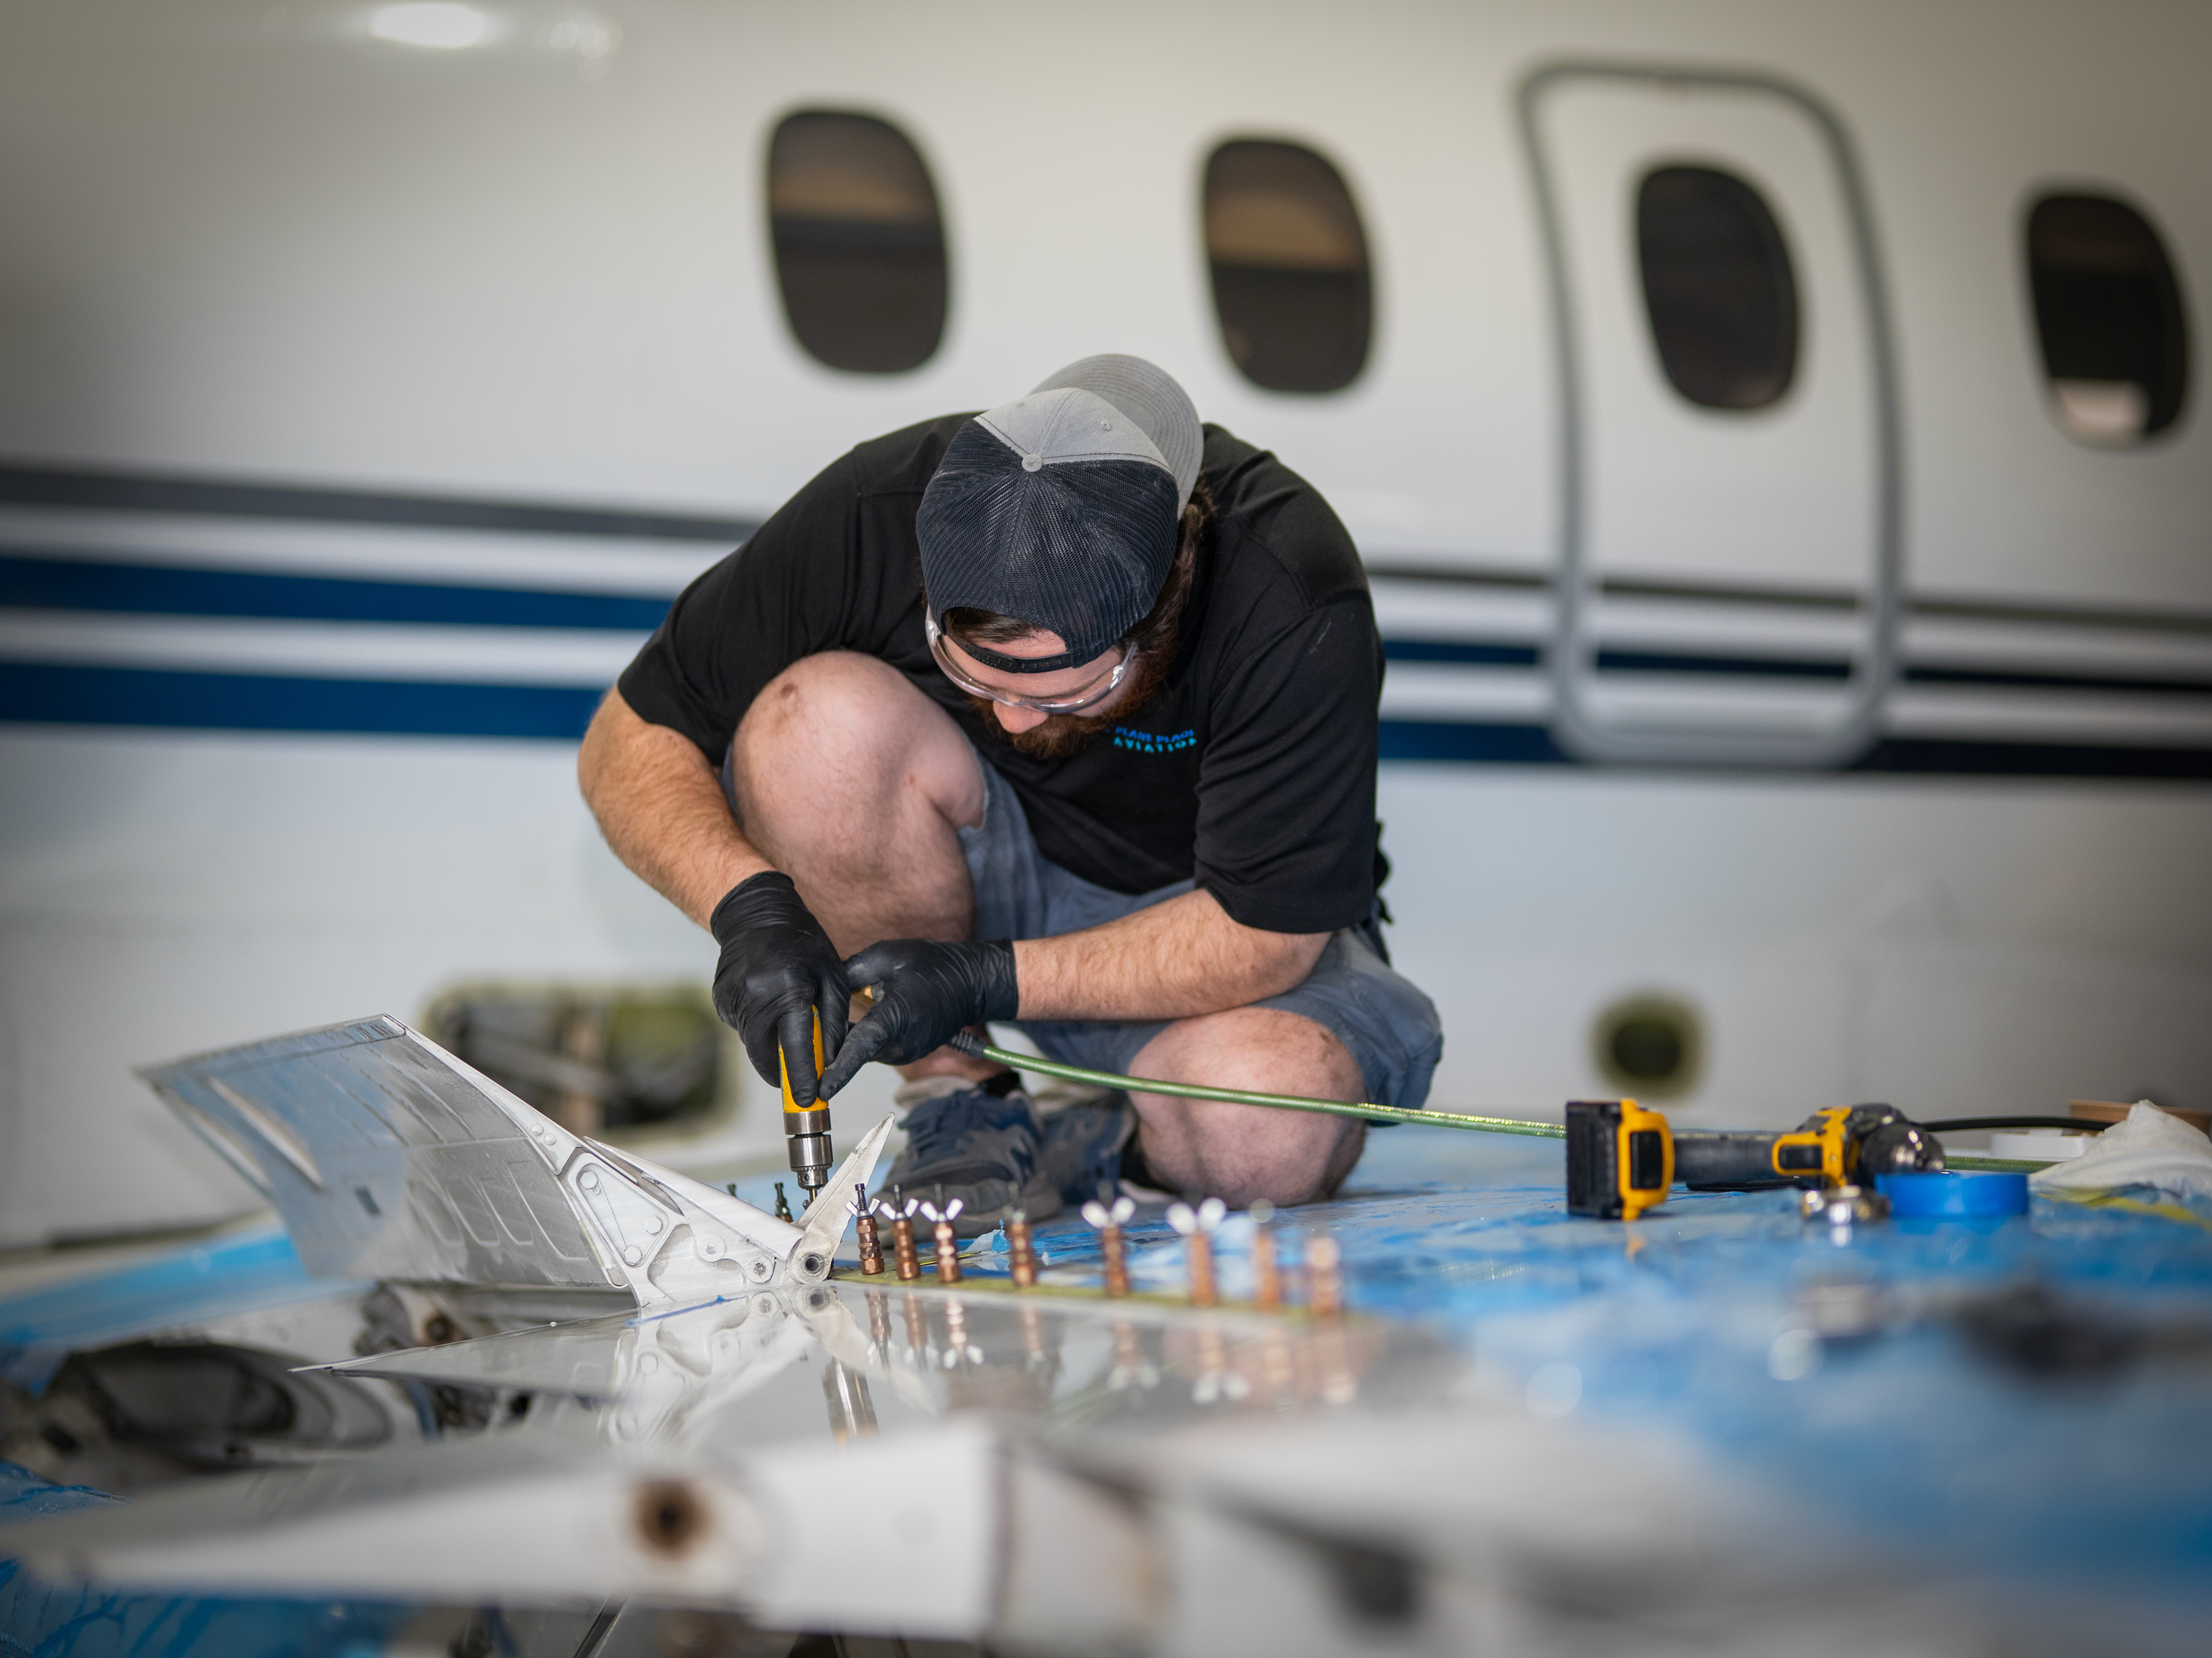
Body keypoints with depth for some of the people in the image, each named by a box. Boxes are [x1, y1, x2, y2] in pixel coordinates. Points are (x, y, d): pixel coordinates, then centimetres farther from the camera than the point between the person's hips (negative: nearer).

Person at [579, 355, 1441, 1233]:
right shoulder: (873, 517, -25)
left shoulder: (1294, 599, -31)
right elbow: (629, 741, -14)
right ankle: (960, 1096, -11)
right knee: (818, 720, -30)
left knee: (1272, 1132, -37)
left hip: (1206, 926, -2)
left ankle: (1110, 1137, -1)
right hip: (987, 888, 3)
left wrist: (987, 980, -32)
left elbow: (1267, 935, -24)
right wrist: (750, 905, -32)